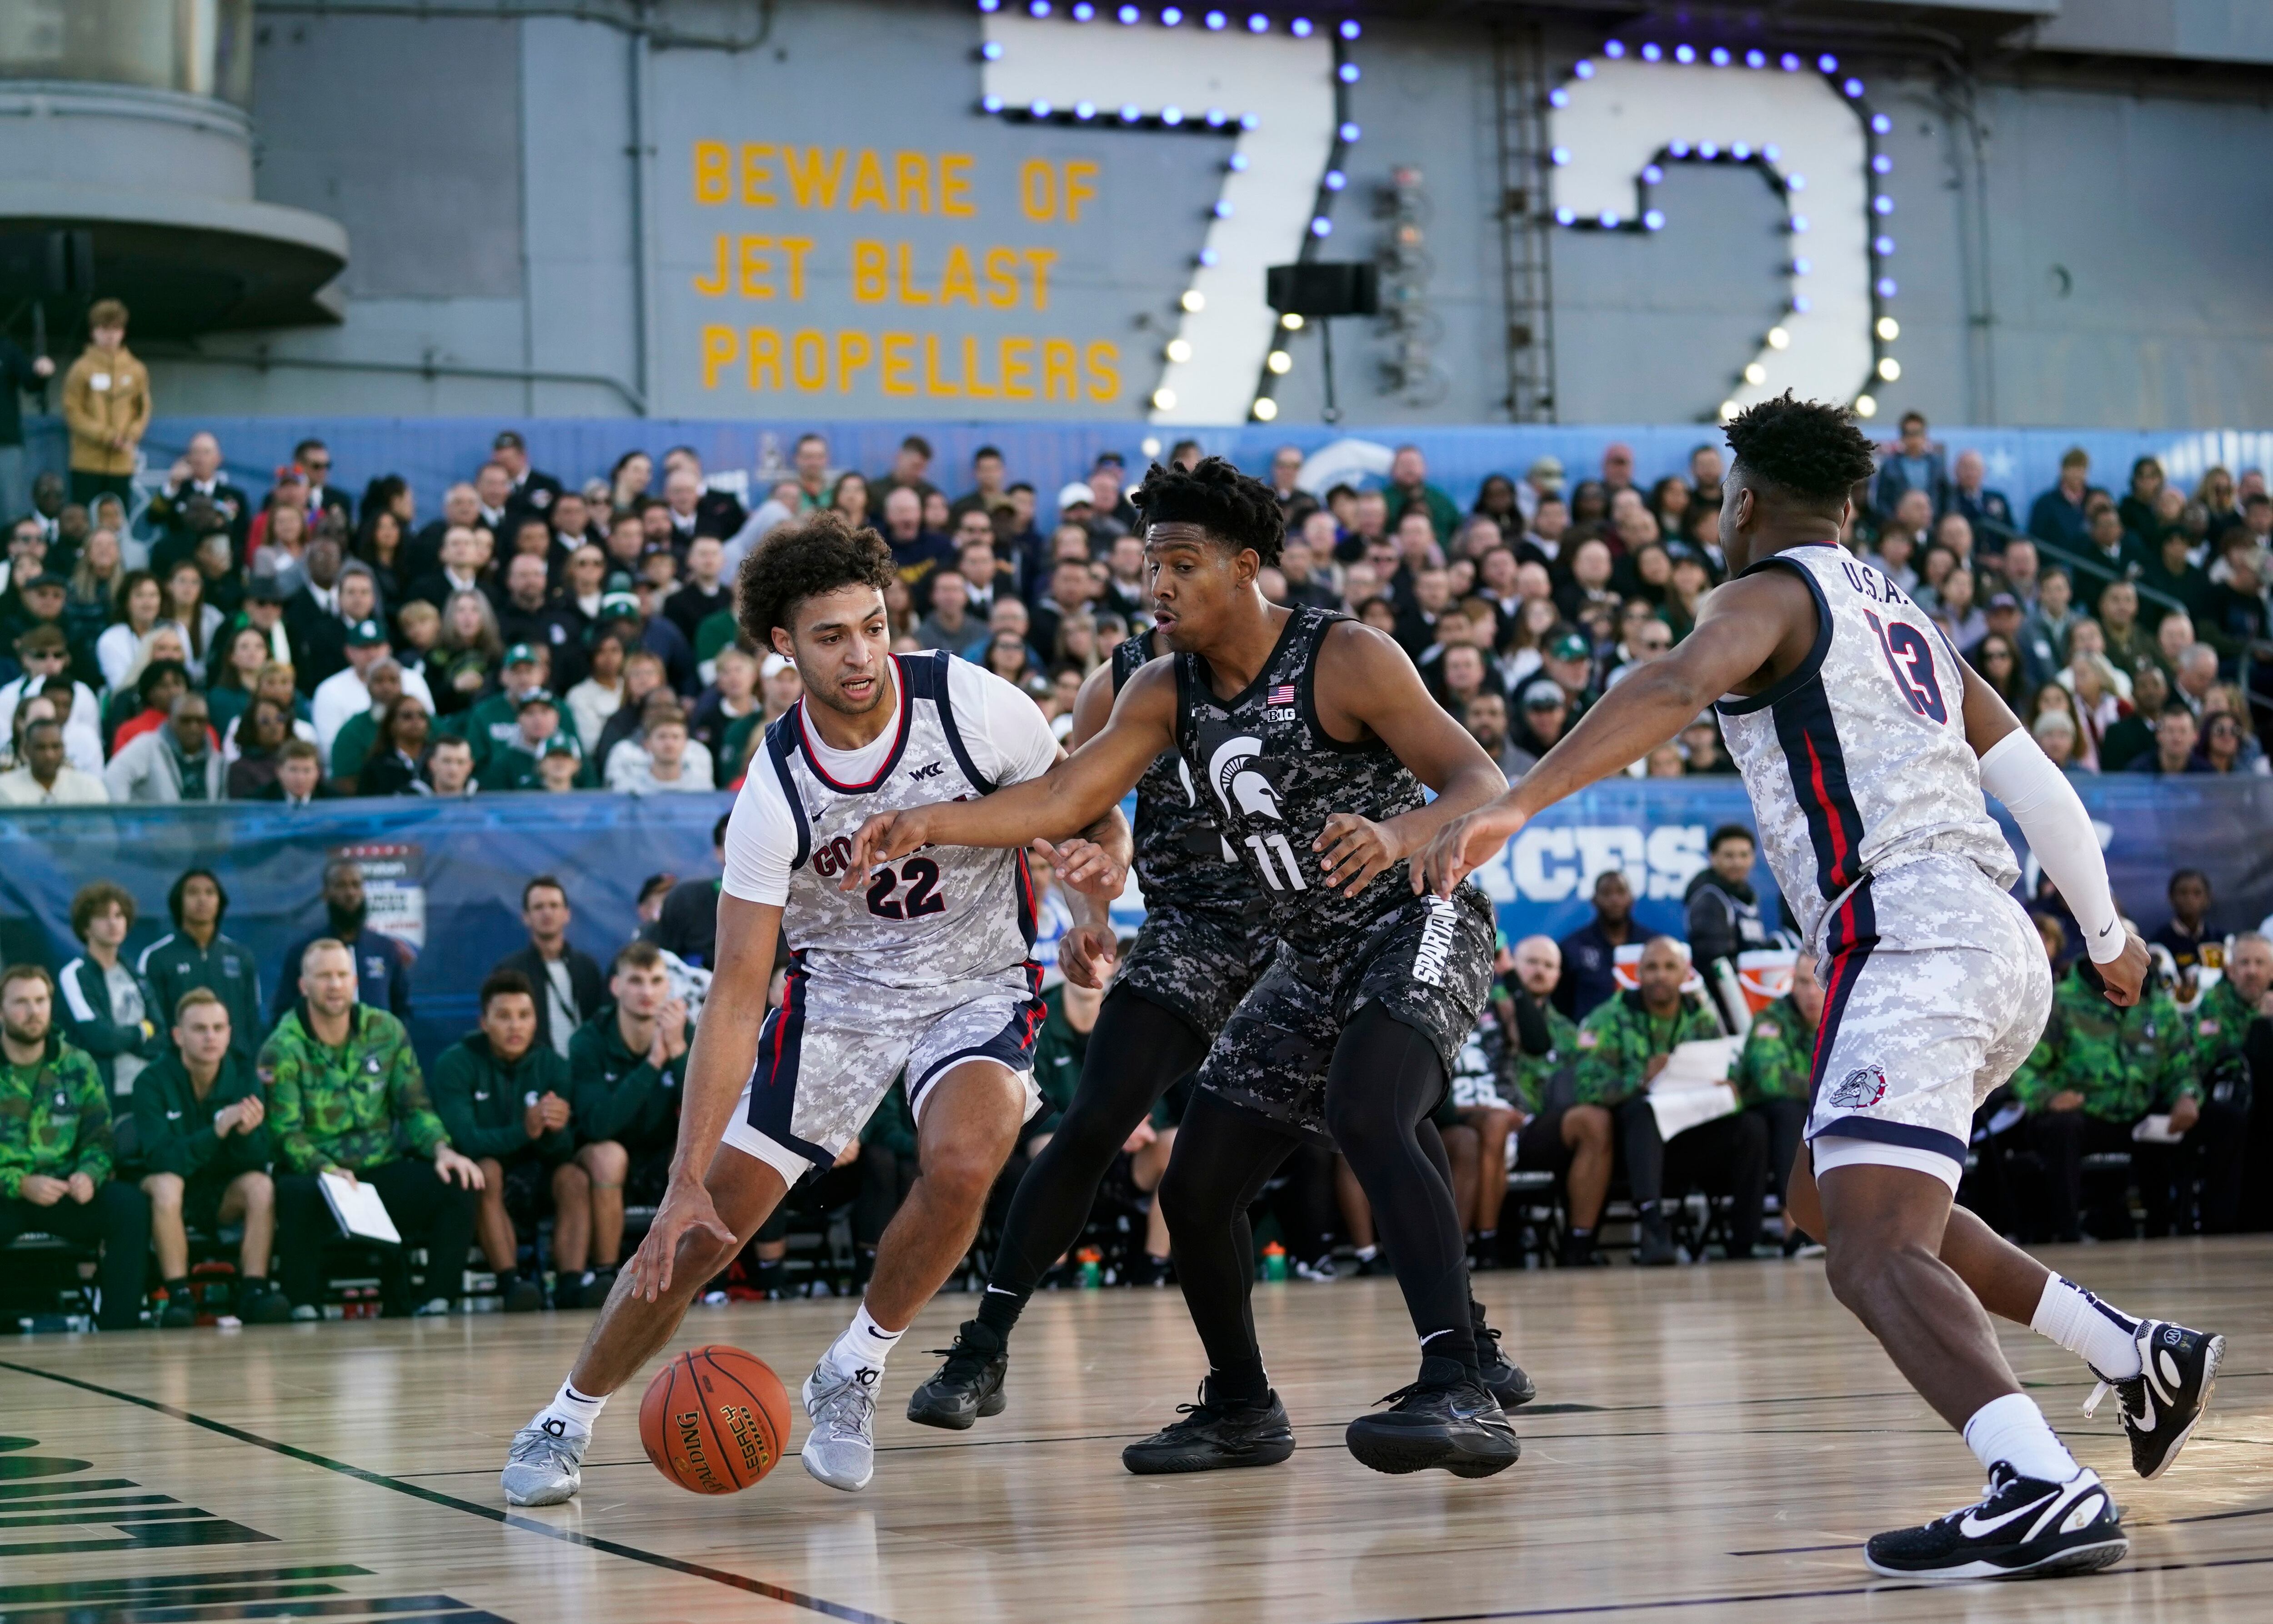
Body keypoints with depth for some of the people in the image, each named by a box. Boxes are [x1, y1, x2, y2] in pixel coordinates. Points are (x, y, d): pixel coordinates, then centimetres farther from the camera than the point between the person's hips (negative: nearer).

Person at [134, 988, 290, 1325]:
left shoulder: (243, 1077, -6)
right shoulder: (153, 1081, -14)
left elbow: (257, 1161, -11)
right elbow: (159, 1158, -26)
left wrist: (247, 1133, -34)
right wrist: (217, 1130, -39)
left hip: (223, 1197, 3)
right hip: (171, 1195, -3)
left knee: (259, 1184, -26)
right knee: (166, 1184, -35)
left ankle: (252, 1291, -25)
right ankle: (178, 1295, -31)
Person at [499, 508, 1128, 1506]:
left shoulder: (972, 706, -20)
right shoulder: (774, 793, -20)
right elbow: (736, 993, -19)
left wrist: (1103, 860, -27)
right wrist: (688, 1180, -25)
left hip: (977, 984, 0)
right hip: (837, 989, 0)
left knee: (962, 1163, -31)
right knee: (706, 1225, -4)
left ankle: (853, 1372, -5)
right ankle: (568, 1417, 19)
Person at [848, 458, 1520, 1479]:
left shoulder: (1346, 660, -17)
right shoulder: (1168, 693, 4)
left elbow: (1481, 782, -22)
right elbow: (1063, 801, -1)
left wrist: (1401, 832, -44)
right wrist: (928, 825, -17)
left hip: (1417, 924, -8)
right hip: (1311, 961, 8)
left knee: (1366, 1118, -35)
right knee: (1196, 1185, 7)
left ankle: (1461, 1396, -43)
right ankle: (1241, 1409, 28)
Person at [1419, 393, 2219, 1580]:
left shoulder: (1772, 593, 1)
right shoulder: (1900, 617, 25)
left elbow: (1671, 689, -21)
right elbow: (2037, 782, 27)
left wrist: (1513, 807, -31)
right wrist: (2106, 935, 40)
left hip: (1909, 946, -9)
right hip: (2003, 952, 9)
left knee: (1874, 1256, -19)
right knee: (1832, 1201, 26)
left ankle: (2044, 1494, -41)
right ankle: (2133, 1352, 22)